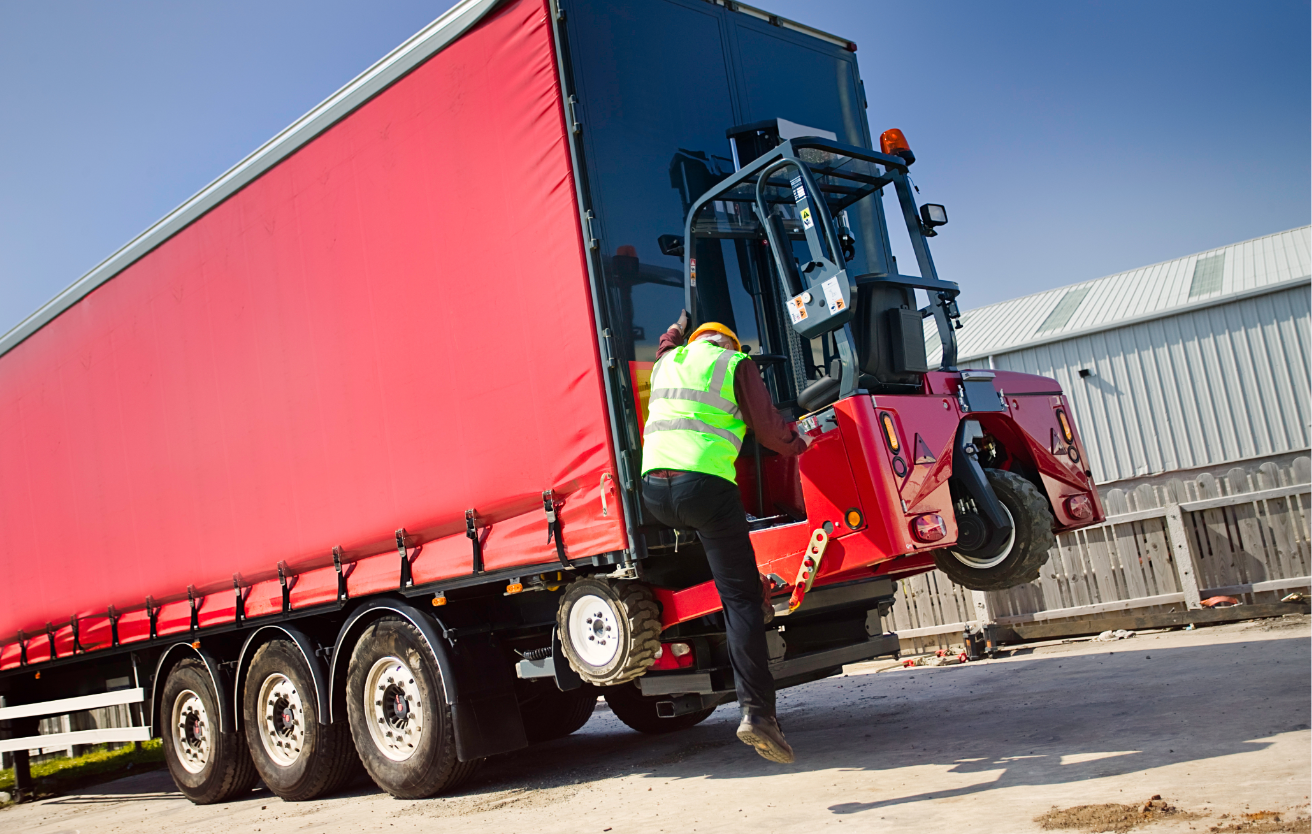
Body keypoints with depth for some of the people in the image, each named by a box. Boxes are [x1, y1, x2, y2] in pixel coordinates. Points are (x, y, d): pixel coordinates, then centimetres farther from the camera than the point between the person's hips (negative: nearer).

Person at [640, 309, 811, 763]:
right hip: (703, 484, -5)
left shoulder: (666, 362, 24)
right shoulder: (735, 364, 9)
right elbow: (767, 426, 9)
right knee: (742, 597, -3)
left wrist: (675, 331, 67)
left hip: (653, 488, 5)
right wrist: (798, 443, 27)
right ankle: (757, 710, -11)